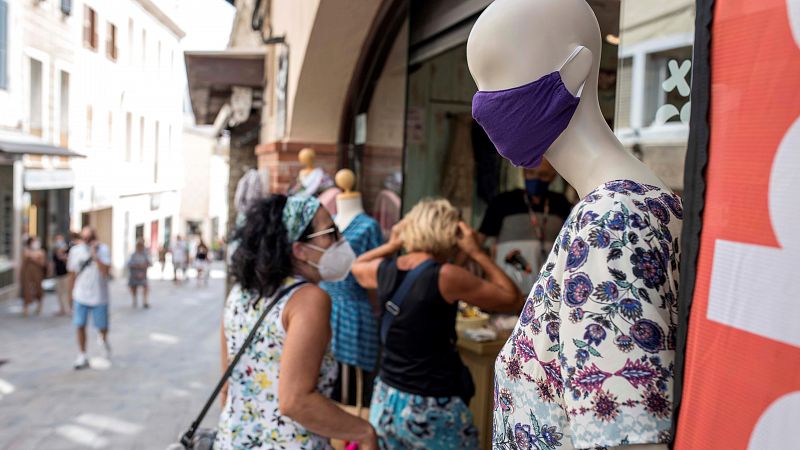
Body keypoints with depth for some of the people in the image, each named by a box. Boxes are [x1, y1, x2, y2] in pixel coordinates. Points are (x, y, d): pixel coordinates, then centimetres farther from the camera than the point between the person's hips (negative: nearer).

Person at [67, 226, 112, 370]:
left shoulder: (103, 249, -9)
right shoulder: (75, 251, 0)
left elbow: (105, 271, -22)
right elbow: (72, 274, 8)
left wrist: (94, 254, -24)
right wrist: (71, 295, 11)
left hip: (99, 297, -1)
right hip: (80, 297, 2)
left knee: (102, 327, 8)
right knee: (80, 326, -2)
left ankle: (104, 341, 42)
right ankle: (82, 357, 10)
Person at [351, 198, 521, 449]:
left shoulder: (383, 270, -1)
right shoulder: (445, 276, -17)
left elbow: (356, 267, 24)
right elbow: (513, 300, -9)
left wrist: (391, 245, 15)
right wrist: (476, 253, -6)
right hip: (432, 408, -5)